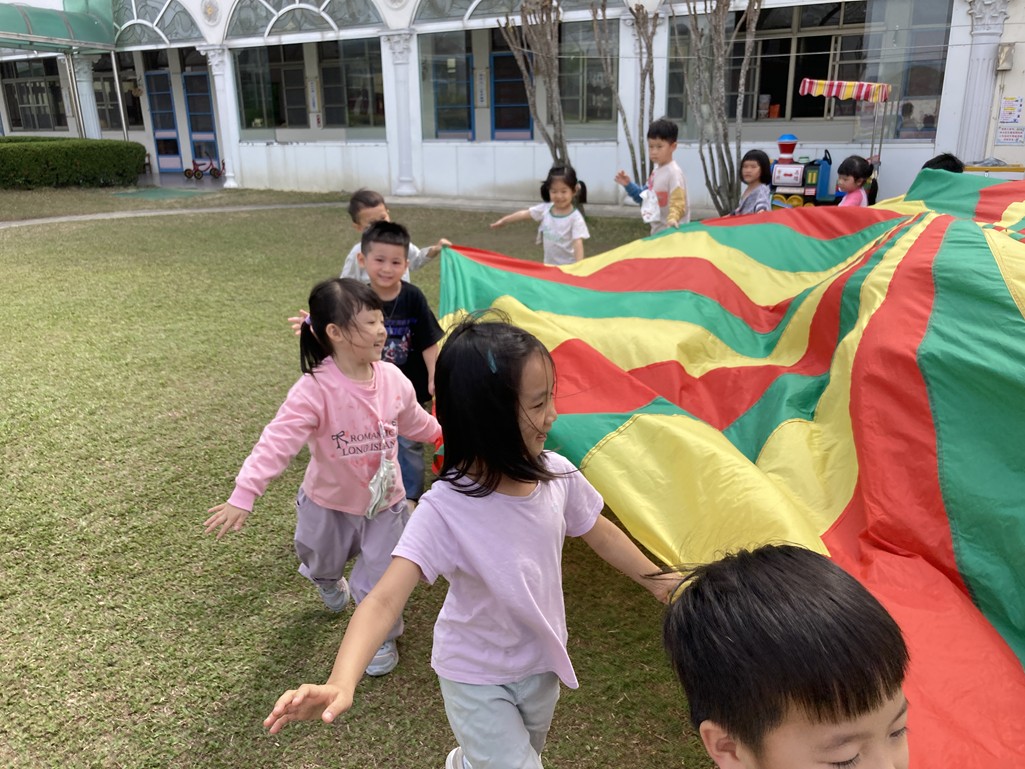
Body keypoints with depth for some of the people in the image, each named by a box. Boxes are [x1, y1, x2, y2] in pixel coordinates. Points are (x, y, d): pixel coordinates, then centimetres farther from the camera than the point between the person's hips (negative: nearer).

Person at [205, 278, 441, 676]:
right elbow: (278, 441, -36)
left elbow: (413, 421, 7)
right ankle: (329, 582, 66)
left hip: (384, 502, 2)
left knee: (378, 582, 5)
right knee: (322, 563, 27)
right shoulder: (315, 390, -29)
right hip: (329, 503, -1)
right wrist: (243, 495, -43)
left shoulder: (392, 379, -14)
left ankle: (381, 636, 37)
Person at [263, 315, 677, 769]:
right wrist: (341, 684, -54)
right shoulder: (446, 509, -33)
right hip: (476, 680, -5)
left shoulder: (557, 475, -18)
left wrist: (658, 582, 10)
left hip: (541, 665, 5)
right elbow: (385, 599, -39)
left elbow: (600, 532, 0)